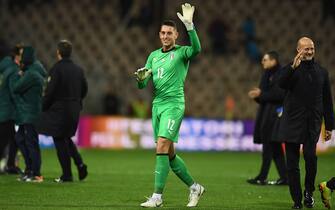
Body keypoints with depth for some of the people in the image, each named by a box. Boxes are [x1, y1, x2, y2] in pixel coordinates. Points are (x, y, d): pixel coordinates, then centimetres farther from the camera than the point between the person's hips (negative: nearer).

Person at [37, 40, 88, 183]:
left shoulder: (57, 69, -14)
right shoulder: (78, 69, 7)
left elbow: (50, 91, -17)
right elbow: (84, 90, 12)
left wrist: (44, 107, -5)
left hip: (59, 110, -7)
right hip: (74, 110, 7)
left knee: (60, 141, 1)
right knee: (66, 138, 23)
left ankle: (67, 175, 0)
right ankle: (79, 163, 5)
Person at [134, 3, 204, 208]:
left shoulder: (181, 52, -2)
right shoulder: (154, 56, 16)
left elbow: (196, 49, -26)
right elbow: (143, 85, 13)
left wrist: (189, 24, -35)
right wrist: (141, 78, -11)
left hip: (173, 104, -7)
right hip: (157, 104, 7)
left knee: (162, 148, -16)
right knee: (169, 153, 9)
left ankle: (157, 197, -15)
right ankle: (194, 187, 24)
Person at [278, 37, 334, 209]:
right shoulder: (291, 69, 2)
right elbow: (282, 84, -19)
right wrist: (293, 67, -32)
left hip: (312, 123, 1)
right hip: (292, 122, -1)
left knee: (310, 156, -19)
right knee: (292, 164, 1)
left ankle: (309, 191, 3)